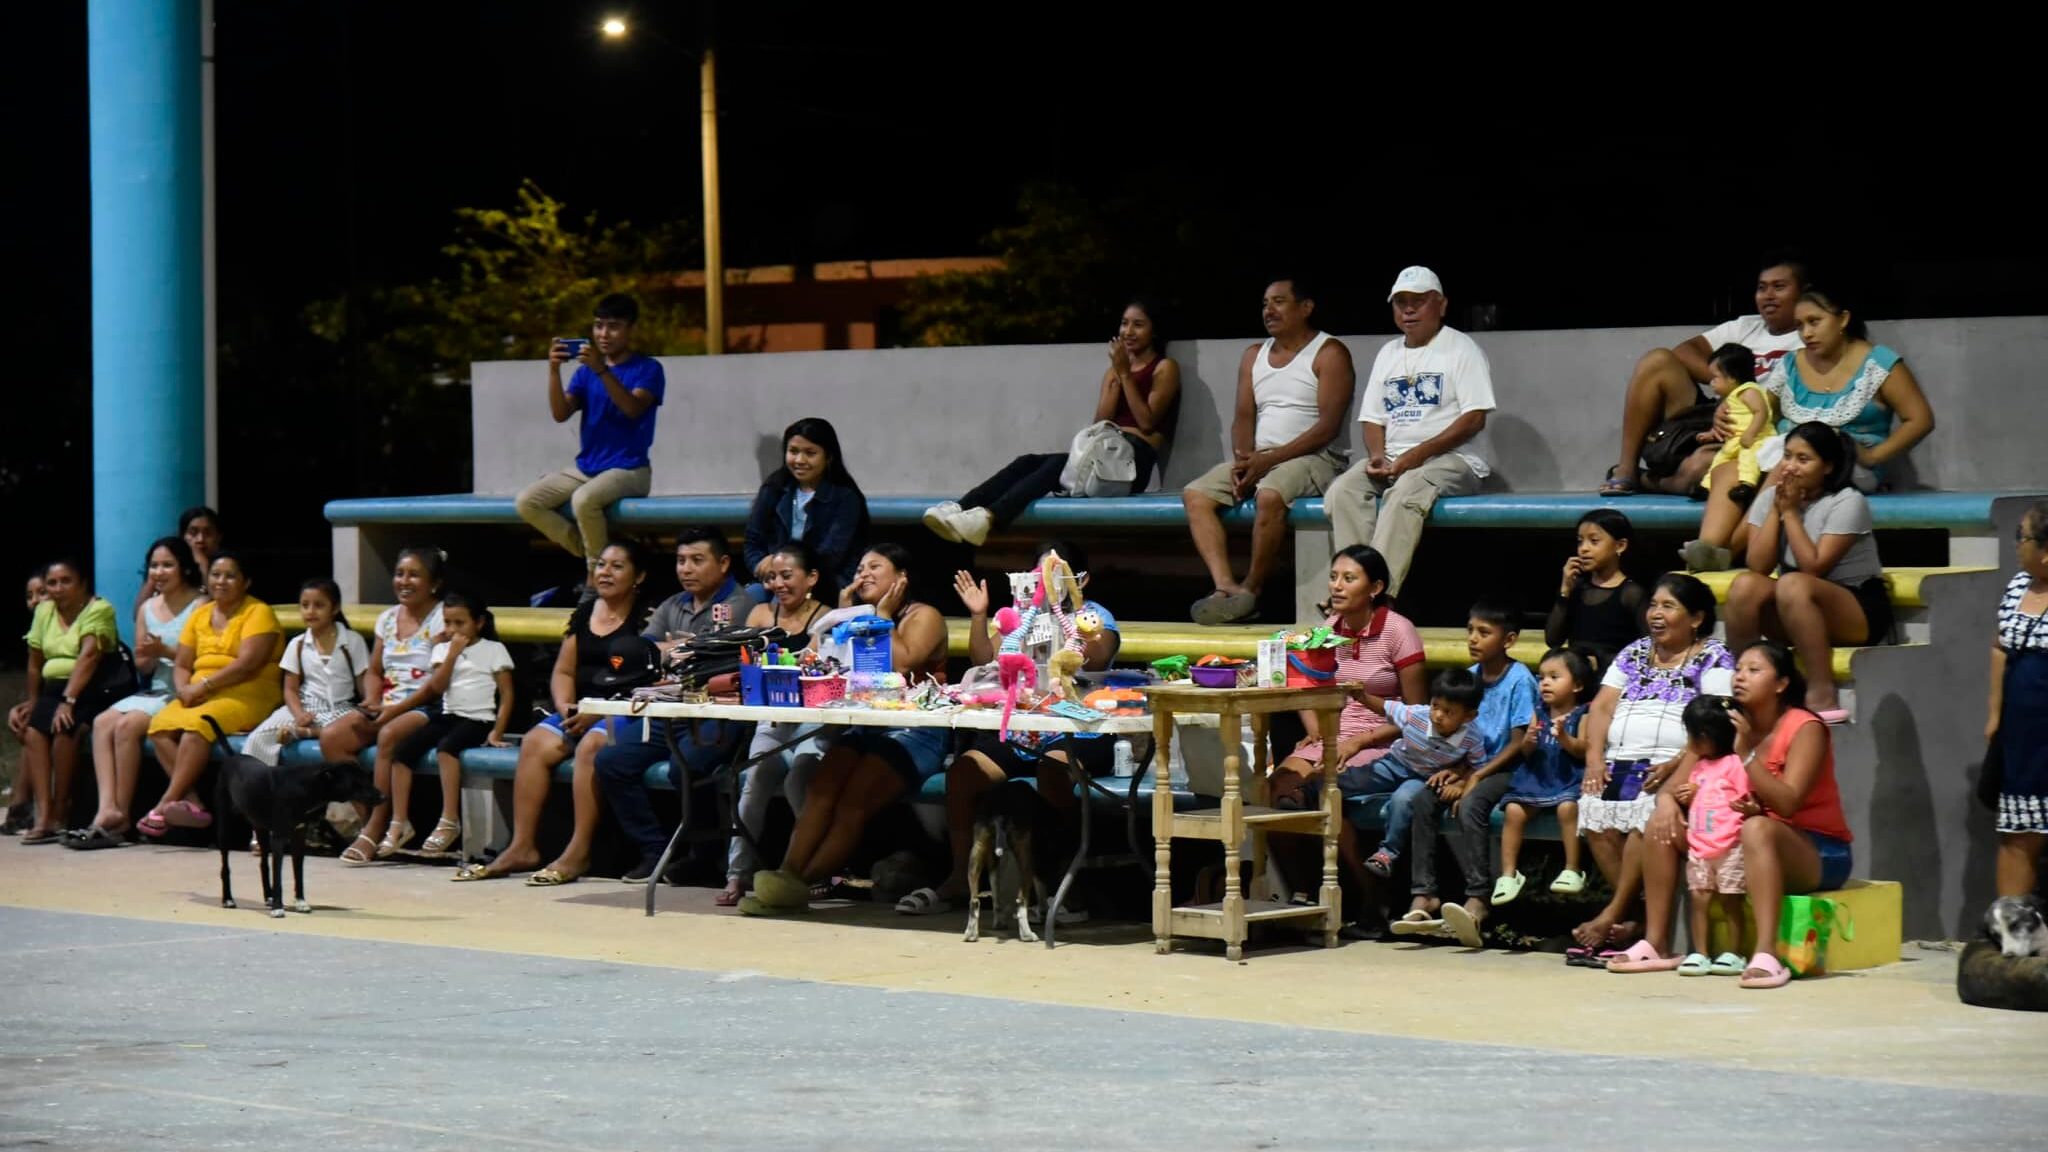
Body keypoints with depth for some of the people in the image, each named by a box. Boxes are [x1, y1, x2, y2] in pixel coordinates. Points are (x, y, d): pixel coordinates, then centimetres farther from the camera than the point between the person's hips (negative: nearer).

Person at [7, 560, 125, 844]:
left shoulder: (99, 609, -7)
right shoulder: (44, 611, 13)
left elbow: (89, 655, -18)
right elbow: (35, 662, 18)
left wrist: (68, 700, -26)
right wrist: (32, 702, 14)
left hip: (96, 689, -6)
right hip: (55, 689, 6)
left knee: (65, 727, -31)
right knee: (32, 728, -21)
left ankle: (60, 810, -19)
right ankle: (43, 815, -27)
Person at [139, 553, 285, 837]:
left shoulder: (258, 613, 0)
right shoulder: (200, 616, 20)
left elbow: (248, 664, -14)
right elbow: (182, 666, 16)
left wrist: (204, 685, -16)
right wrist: (184, 689, -7)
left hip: (246, 699, -6)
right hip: (198, 698, 6)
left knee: (196, 724, -33)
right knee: (160, 725, -22)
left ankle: (165, 805, -32)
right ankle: (191, 802, -29)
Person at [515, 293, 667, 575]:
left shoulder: (648, 369, -2)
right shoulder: (585, 372, 13)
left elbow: (633, 408, -20)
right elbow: (560, 414, -1)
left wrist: (602, 370, -31)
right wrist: (554, 370, -16)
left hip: (628, 470, -6)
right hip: (585, 467, 6)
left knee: (583, 499, -37)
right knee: (527, 502, -15)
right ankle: (589, 551, -3)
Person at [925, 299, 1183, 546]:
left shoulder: (1165, 368, 7)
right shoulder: (1115, 370, 26)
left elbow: (1147, 422, -7)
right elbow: (1100, 424, 12)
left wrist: (1125, 375, -6)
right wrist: (1116, 375, 4)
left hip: (1135, 460, -7)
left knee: (1059, 463, -33)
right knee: (1029, 462, -20)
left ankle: (988, 518, -57)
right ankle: (957, 510, -41)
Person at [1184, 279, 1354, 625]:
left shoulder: (1329, 354, -3)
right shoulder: (1254, 355, 19)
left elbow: (1328, 426, -13)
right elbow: (1244, 417, 13)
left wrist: (1268, 460, -19)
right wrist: (1242, 459, -10)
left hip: (1315, 458, -7)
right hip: (1258, 458, 7)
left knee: (1269, 495, -37)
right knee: (1195, 495, -16)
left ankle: (1251, 591, -23)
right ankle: (1226, 586, -29)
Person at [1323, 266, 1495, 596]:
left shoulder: (1461, 348, 1)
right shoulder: (1388, 353, 20)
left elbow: (1474, 418, -9)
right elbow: (1372, 418, 20)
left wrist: (1418, 455, -17)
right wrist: (1377, 456, -4)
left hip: (1452, 459, -6)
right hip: (1393, 460, 6)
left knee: (1405, 491, -37)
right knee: (1343, 490, -23)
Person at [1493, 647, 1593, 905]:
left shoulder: (1581, 715, 0)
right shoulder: (1538, 715, 14)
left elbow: (1583, 750, -10)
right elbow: (1526, 754, 13)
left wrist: (1564, 738, -28)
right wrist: (1528, 742, -10)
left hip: (1569, 779, -4)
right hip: (1537, 777, 5)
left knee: (1567, 807, -33)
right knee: (1514, 810, -17)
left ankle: (1572, 871, -22)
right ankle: (1509, 874, -9)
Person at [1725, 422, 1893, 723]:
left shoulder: (1847, 502, -11)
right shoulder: (1769, 498, 5)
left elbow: (1814, 568, -21)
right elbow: (1758, 566, -7)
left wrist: (1791, 511, -15)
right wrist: (1776, 509, -11)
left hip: (1860, 611, -5)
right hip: (1795, 618, 5)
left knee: (1793, 585, -35)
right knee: (1745, 585, -25)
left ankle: (1823, 695, -37)